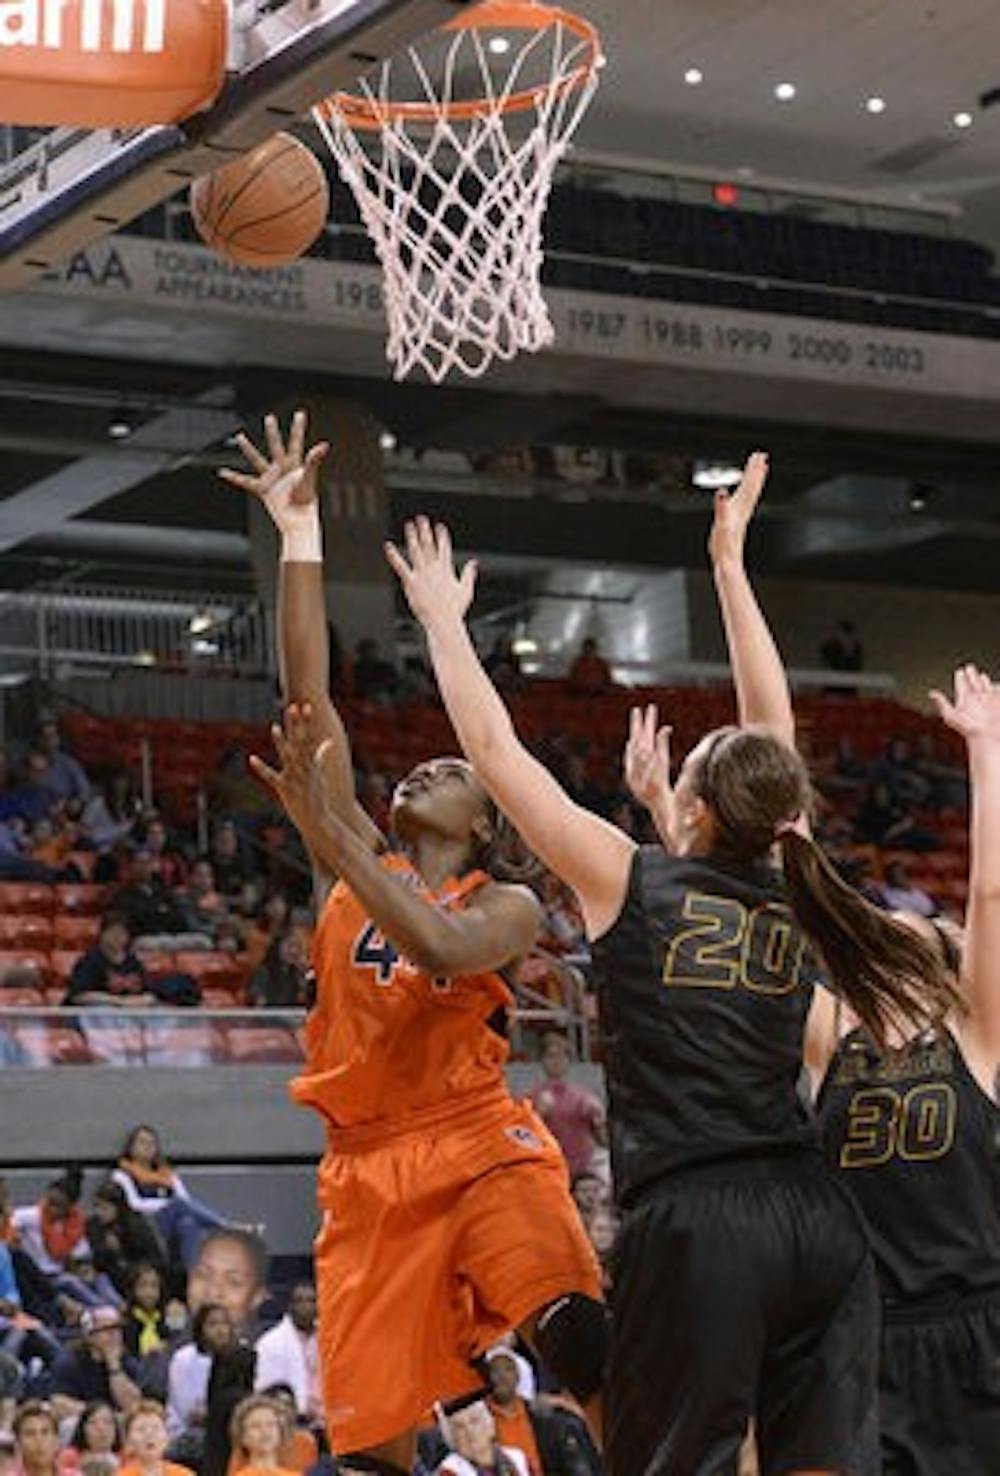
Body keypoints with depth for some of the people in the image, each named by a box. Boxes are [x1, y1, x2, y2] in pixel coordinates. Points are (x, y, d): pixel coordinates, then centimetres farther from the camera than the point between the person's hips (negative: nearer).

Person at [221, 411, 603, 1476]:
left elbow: (440, 947, -20)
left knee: (577, 1336, -28)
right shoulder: (354, 867, 13)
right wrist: (299, 534, 2)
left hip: (479, 1145, -3)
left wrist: (329, 828, -18)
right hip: (367, 1167, 3)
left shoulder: (508, 904, 4)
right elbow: (307, 695, 6)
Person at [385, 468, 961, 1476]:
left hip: (696, 1223, -5)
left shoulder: (631, 881, 1)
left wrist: (443, 617, 21)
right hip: (820, 1220, 5)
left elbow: (492, 749, 7)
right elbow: (769, 738, 26)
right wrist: (729, 563, 35)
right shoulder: (792, 905, 13)